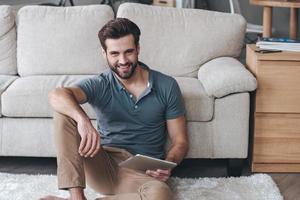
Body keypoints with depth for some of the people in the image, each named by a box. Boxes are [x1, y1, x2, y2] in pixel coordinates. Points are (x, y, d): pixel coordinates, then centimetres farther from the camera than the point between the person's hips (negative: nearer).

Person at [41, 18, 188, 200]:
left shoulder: (167, 86, 2)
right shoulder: (100, 85, 0)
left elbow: (180, 141, 5)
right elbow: (57, 96, -22)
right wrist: (83, 120, -43)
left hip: (142, 172, 0)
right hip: (103, 164, 0)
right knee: (63, 112, -20)